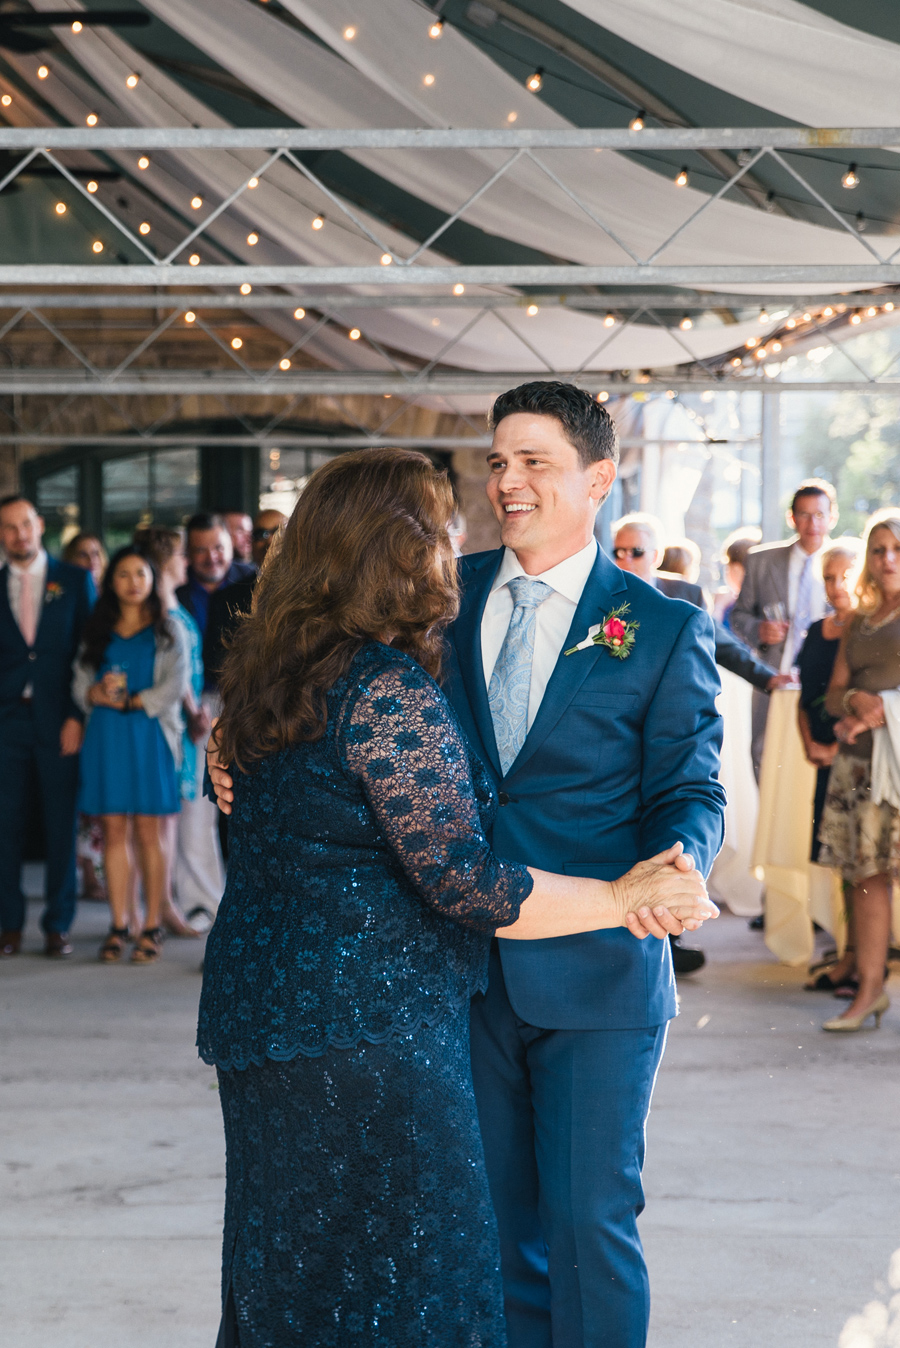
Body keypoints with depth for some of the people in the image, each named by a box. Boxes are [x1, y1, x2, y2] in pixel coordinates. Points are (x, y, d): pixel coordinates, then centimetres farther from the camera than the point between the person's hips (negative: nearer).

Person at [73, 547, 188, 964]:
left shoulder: (166, 631, 7)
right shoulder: (97, 632, 14)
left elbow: (174, 687, -4)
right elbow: (80, 684, 8)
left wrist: (129, 702, -9)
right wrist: (97, 694, -13)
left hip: (149, 737, -3)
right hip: (105, 738, 3)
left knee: (147, 832, -4)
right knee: (113, 831, 0)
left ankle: (152, 927, -1)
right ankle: (118, 926, 4)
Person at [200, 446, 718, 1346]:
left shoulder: (273, 669, 8)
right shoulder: (390, 691, -20)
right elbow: (462, 883, -21)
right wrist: (623, 897, -12)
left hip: (260, 1002, 9)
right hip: (360, 1031, -9)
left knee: (291, 1269, 19)